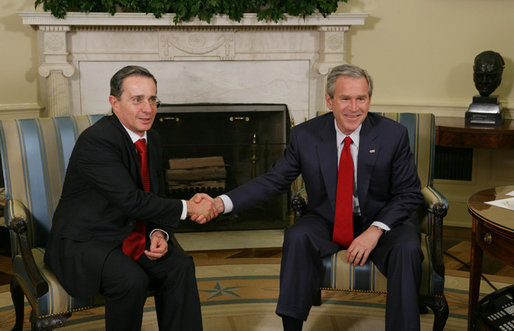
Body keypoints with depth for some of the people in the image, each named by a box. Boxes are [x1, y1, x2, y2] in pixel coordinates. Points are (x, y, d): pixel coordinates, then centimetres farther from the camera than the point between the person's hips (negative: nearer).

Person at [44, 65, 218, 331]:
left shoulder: (152, 141, 6)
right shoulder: (97, 140, -21)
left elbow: (156, 199, 11)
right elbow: (132, 201, -26)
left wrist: (159, 233, -9)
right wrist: (186, 208, -19)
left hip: (132, 237, 8)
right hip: (85, 242, -7)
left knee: (180, 266, -12)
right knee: (132, 280, -30)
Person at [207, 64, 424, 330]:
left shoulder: (393, 134, -10)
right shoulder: (305, 136, -7)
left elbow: (409, 193, -5)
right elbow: (274, 180, -3)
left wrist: (375, 230, -22)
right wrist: (222, 203, -18)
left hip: (383, 219, 0)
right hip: (327, 221, 1)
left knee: (407, 250, -30)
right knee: (297, 238, -28)